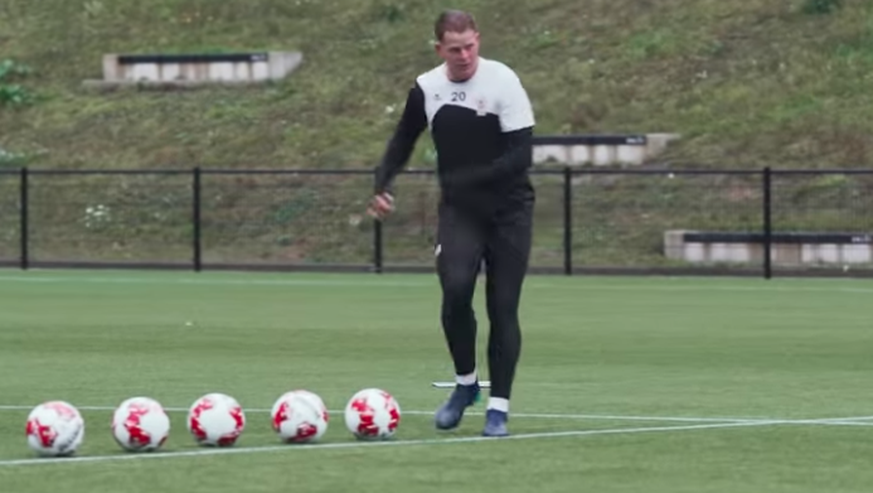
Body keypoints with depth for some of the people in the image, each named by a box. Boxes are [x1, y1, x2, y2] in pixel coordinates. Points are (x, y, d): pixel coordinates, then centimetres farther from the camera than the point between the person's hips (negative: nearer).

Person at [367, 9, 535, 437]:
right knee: (456, 289, -20)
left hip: (509, 210, -2)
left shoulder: (502, 81, -14)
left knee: (503, 307, -2)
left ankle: (498, 407, 7)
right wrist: (382, 185, 1)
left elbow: (521, 155, -18)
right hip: (458, 210, 2)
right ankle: (465, 382, 1)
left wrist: (466, 179, -25)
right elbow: (403, 141, 16)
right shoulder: (426, 89, -2)